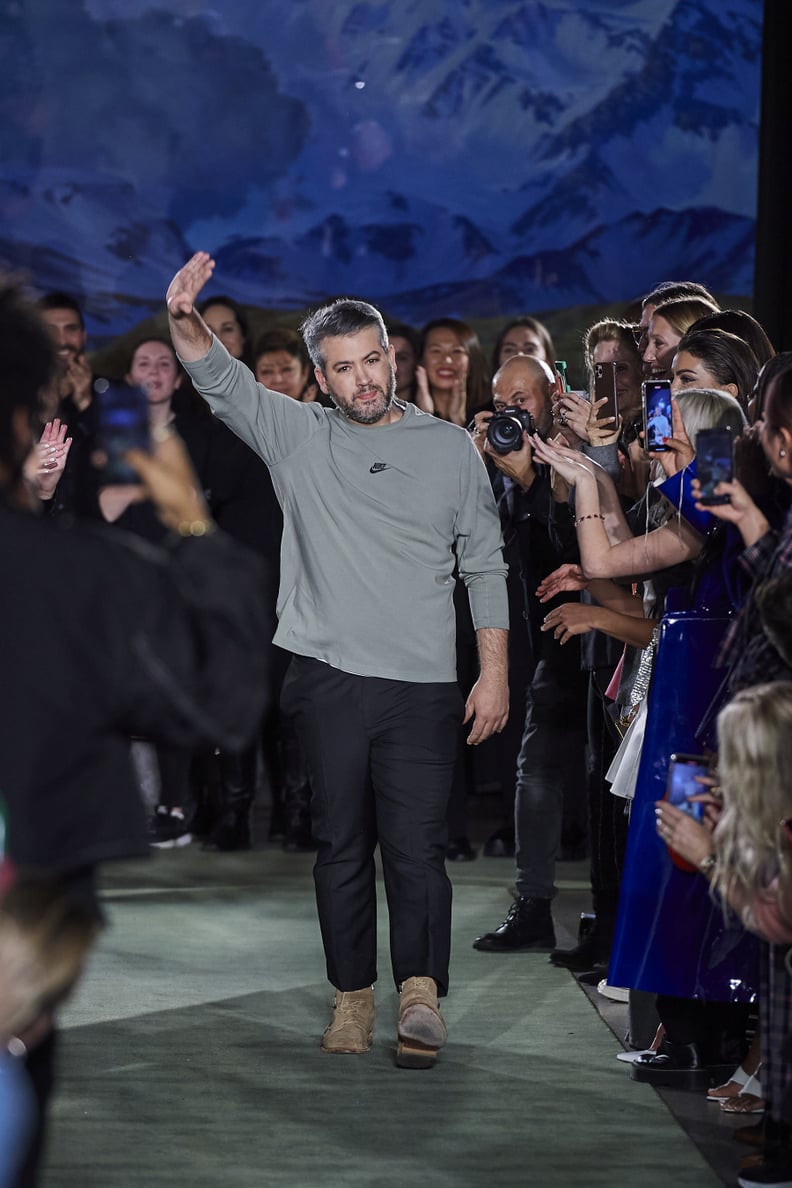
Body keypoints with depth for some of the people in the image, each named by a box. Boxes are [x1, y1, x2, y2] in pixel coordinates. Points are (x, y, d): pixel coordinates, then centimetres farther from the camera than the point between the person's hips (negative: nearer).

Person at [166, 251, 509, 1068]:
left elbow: (485, 567, 9)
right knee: (341, 842, 6)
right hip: (328, 678, 1)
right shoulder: (296, 437, 7)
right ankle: (352, 998, 13)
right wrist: (185, 321, -27)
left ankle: (421, 989, -12)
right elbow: (219, 380, -6)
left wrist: (494, 673, 3)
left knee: (417, 841, -9)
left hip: (424, 683, -1)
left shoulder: (450, 450, 7)